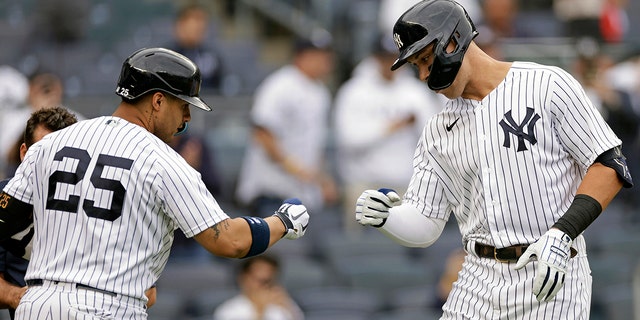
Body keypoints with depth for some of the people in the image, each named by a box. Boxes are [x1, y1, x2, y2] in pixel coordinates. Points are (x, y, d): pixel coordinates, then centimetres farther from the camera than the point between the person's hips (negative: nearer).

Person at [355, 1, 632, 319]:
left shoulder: (547, 85, -4)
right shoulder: (438, 131, 13)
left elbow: (610, 166, -7)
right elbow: (423, 226, 13)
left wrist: (562, 234, -17)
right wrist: (384, 218, -9)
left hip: (552, 281, -5)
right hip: (479, 282, 5)